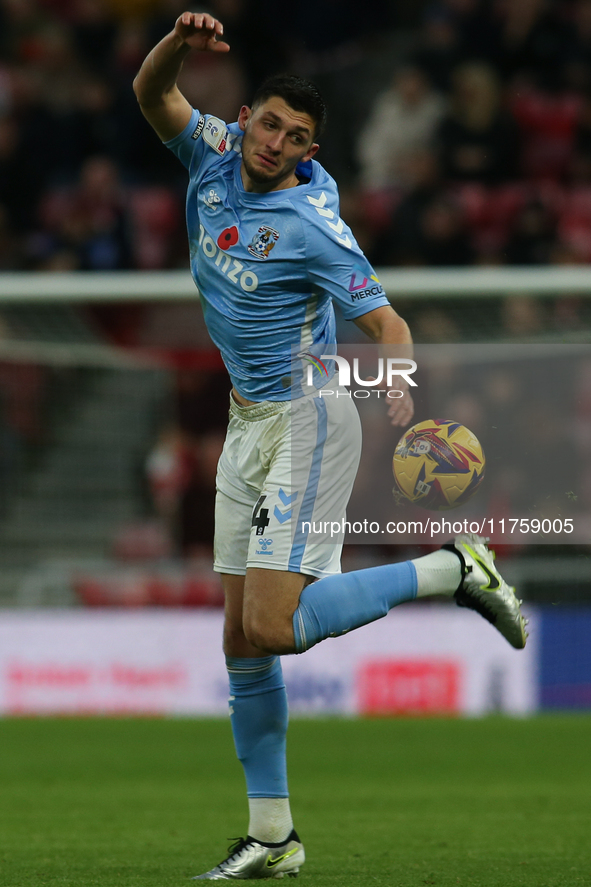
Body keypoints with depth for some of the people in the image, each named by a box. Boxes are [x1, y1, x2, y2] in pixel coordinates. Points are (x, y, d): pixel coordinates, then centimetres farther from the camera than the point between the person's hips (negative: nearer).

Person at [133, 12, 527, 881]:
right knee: (242, 641, 5)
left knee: (273, 626, -19)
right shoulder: (214, 155, 1)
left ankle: (453, 569, -3)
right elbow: (152, 94, -3)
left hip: (306, 422, -7)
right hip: (247, 423, 7)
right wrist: (180, 43, -24)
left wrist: (402, 385, -39)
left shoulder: (313, 224, -17)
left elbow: (387, 322, -19)